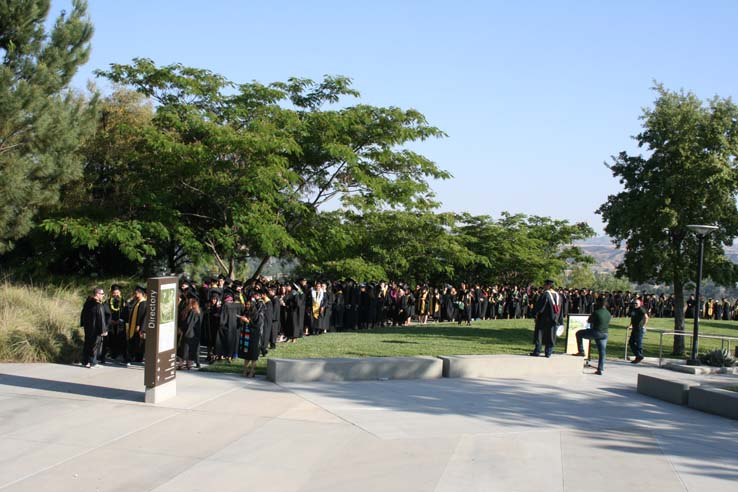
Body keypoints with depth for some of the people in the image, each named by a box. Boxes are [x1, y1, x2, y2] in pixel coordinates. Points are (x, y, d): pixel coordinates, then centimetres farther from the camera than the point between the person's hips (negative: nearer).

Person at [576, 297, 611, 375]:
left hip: (596, 332, -6)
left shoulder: (596, 312, -15)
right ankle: (600, 369, 11)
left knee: (579, 333, 12)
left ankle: (581, 351, 9)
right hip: (604, 334, 6)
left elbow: (589, 321, -4)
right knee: (602, 351, 11)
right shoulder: (608, 313, 5)